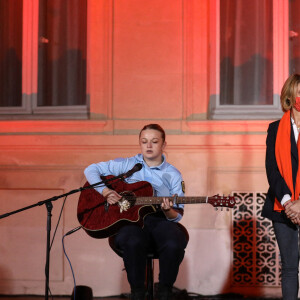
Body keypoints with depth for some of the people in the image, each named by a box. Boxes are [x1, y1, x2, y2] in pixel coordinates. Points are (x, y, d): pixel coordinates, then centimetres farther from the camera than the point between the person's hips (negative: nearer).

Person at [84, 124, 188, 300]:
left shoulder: (173, 175, 10)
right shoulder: (127, 165, 10)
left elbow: (178, 216, 6)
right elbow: (91, 170, 9)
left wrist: (168, 211, -18)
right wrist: (106, 192, -6)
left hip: (161, 220, 1)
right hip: (131, 220, -1)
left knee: (174, 244, -34)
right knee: (132, 242, -37)